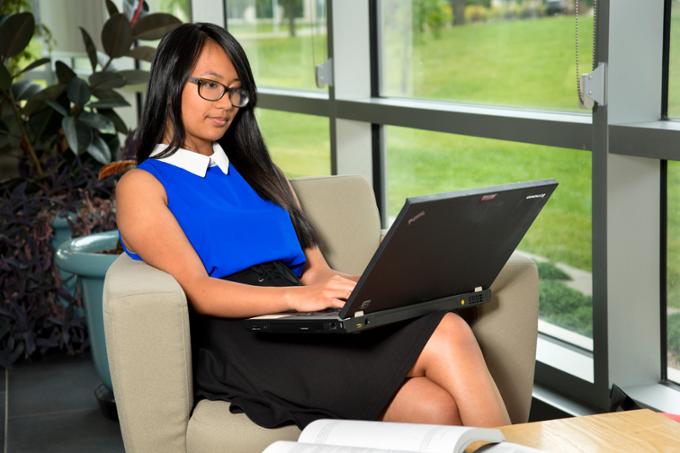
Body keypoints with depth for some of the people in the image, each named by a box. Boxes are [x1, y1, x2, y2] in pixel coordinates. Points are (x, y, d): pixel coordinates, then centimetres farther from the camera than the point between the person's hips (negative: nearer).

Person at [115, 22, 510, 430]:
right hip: (239, 345, -6)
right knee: (446, 337, -27)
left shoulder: (256, 171, 29)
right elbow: (195, 290, -7)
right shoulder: (142, 186, 9)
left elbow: (315, 270, 18)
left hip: (306, 322, 6)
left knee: (437, 409, -29)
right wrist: (295, 296, -24)